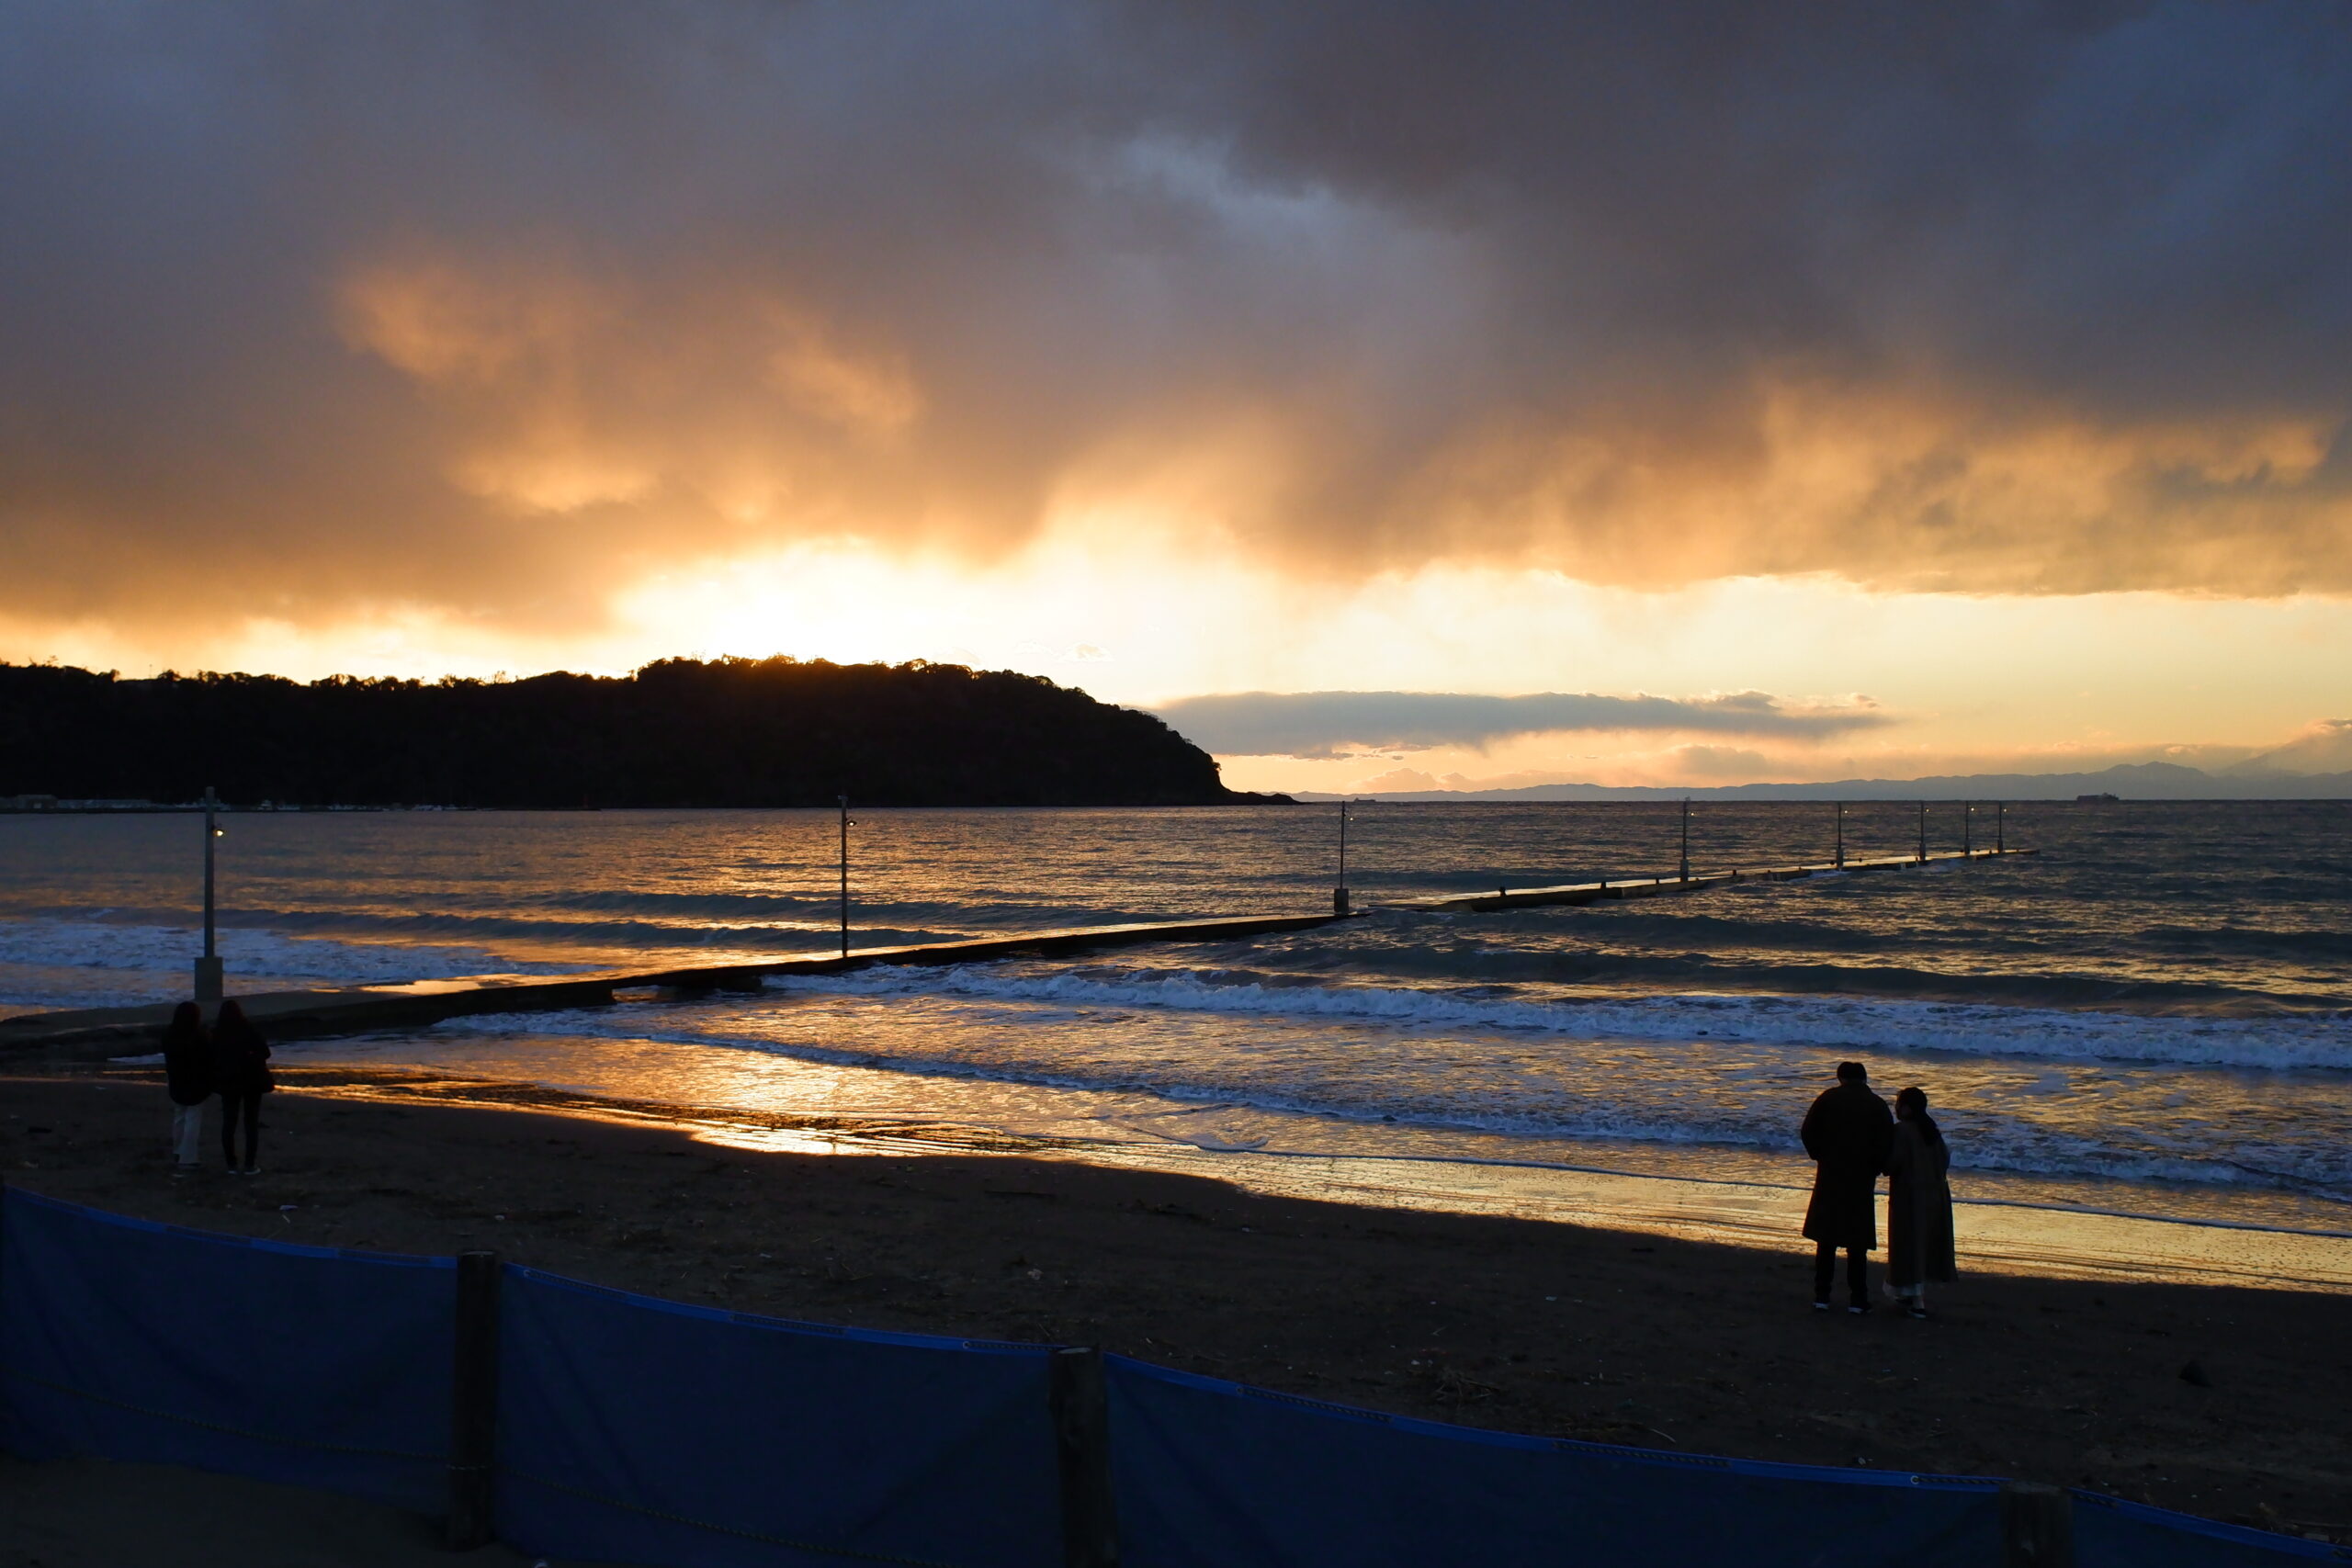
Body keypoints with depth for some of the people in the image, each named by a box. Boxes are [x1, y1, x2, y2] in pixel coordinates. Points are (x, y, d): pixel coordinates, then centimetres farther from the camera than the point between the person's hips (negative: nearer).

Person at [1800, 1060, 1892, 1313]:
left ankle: (1821, 1296, 6)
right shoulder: (1877, 1105, 0)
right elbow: (1886, 1144, -7)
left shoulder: (1828, 1098, 1)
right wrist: (1875, 1169, 8)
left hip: (1829, 1178, 0)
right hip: (1862, 1180, 0)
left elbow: (1808, 1132, -4)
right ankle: (1857, 1299, 6)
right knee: (1857, 1242, 6)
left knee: (1826, 1239, 7)